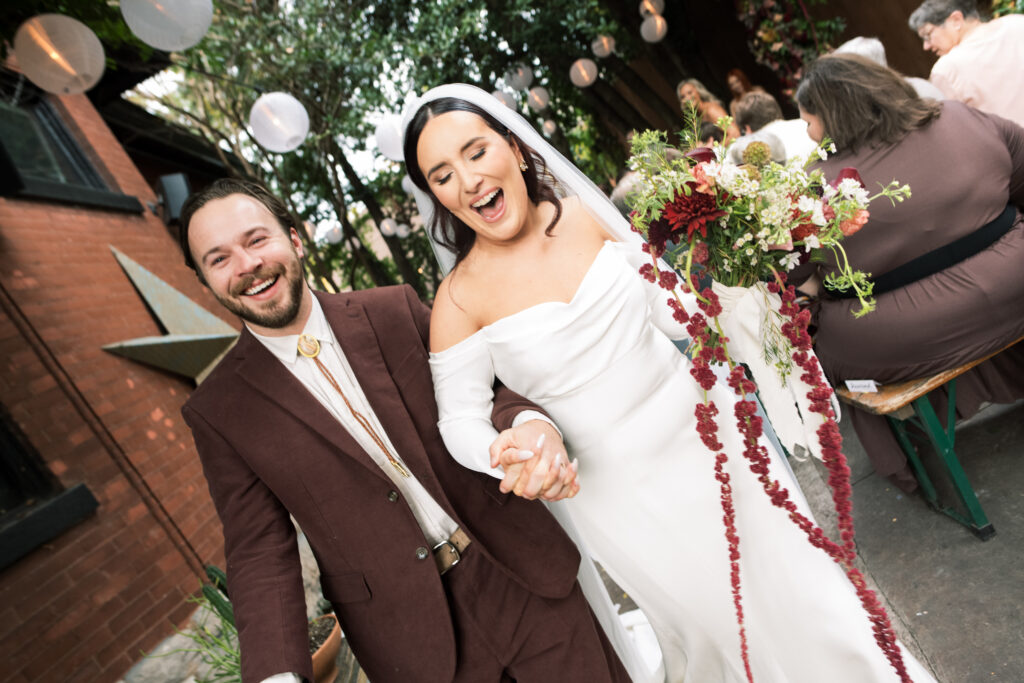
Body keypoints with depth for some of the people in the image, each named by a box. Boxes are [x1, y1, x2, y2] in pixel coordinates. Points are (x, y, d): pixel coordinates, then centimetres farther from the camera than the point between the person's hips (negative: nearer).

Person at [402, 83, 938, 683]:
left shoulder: (584, 214, -6)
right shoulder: (460, 298, -14)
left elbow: (672, 308, 4)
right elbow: (460, 419, -7)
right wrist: (506, 451, -27)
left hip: (703, 430, 3)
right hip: (619, 487, -3)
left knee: (792, 582, 19)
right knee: (724, 629, 14)